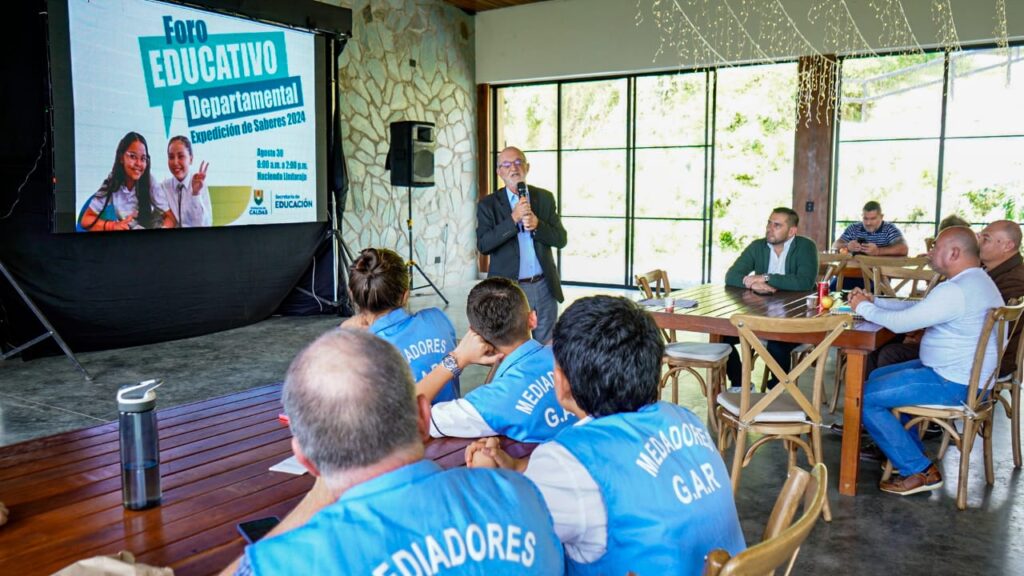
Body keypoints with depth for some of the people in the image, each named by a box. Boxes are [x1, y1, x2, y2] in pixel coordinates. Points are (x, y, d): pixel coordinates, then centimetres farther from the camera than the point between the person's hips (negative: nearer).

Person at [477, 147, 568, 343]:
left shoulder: (545, 198, 7)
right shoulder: (488, 204, -1)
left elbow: (561, 239, 3)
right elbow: (483, 245, -12)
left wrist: (537, 225, -16)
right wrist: (513, 219, -20)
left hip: (544, 287, 3)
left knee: (547, 347, 10)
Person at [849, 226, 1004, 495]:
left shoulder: (955, 290, -24)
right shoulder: (977, 281, 12)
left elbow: (901, 322, -23)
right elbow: (917, 307, 16)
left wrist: (864, 308, -6)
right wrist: (874, 301, 10)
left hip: (954, 384, -11)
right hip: (962, 373, 11)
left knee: (866, 397, -12)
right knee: (878, 377, 20)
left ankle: (919, 471, -3)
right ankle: (905, 450, 23)